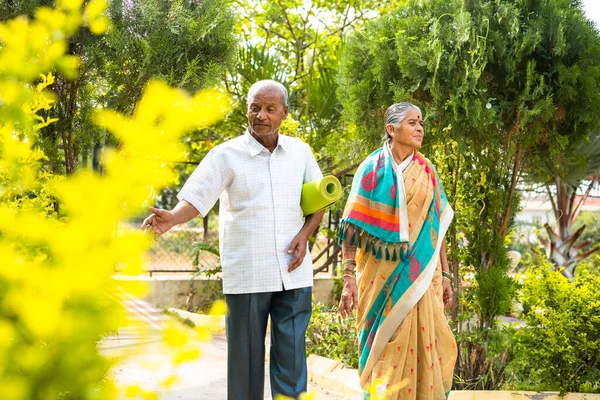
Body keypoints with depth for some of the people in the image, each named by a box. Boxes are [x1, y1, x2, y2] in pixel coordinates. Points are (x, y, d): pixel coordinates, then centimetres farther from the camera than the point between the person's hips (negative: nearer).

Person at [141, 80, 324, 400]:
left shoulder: (300, 151, 8)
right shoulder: (227, 155, -3)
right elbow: (195, 198, -11)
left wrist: (304, 234, -2)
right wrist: (172, 219, -32)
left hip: (293, 274, 2)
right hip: (246, 275, -2)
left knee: (291, 358, 3)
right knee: (246, 360, 4)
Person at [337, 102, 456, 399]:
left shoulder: (426, 171, 8)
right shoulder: (373, 168, -2)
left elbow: (438, 227, 11)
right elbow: (353, 227, -6)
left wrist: (444, 276, 8)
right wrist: (349, 278, -12)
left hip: (418, 273, 3)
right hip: (381, 274, -2)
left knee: (421, 343, -1)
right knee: (386, 345, 1)